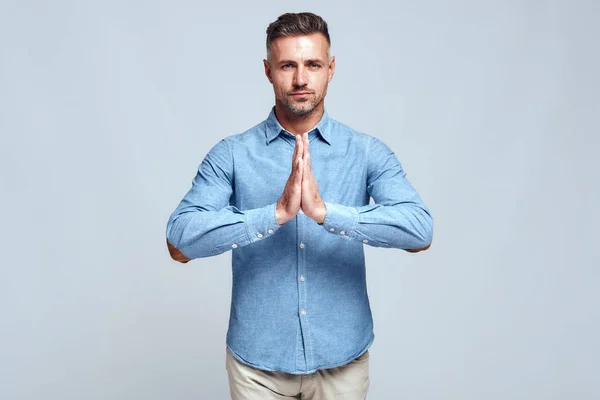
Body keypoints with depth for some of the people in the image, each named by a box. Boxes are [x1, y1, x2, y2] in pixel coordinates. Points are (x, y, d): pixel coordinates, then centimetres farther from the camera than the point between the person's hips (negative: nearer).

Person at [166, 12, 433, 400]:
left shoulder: (368, 152, -5)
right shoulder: (231, 154, -6)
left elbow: (420, 230, -18)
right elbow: (179, 241, -17)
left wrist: (325, 211, -30)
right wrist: (276, 213, -29)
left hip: (342, 357, 1)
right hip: (256, 358, 0)